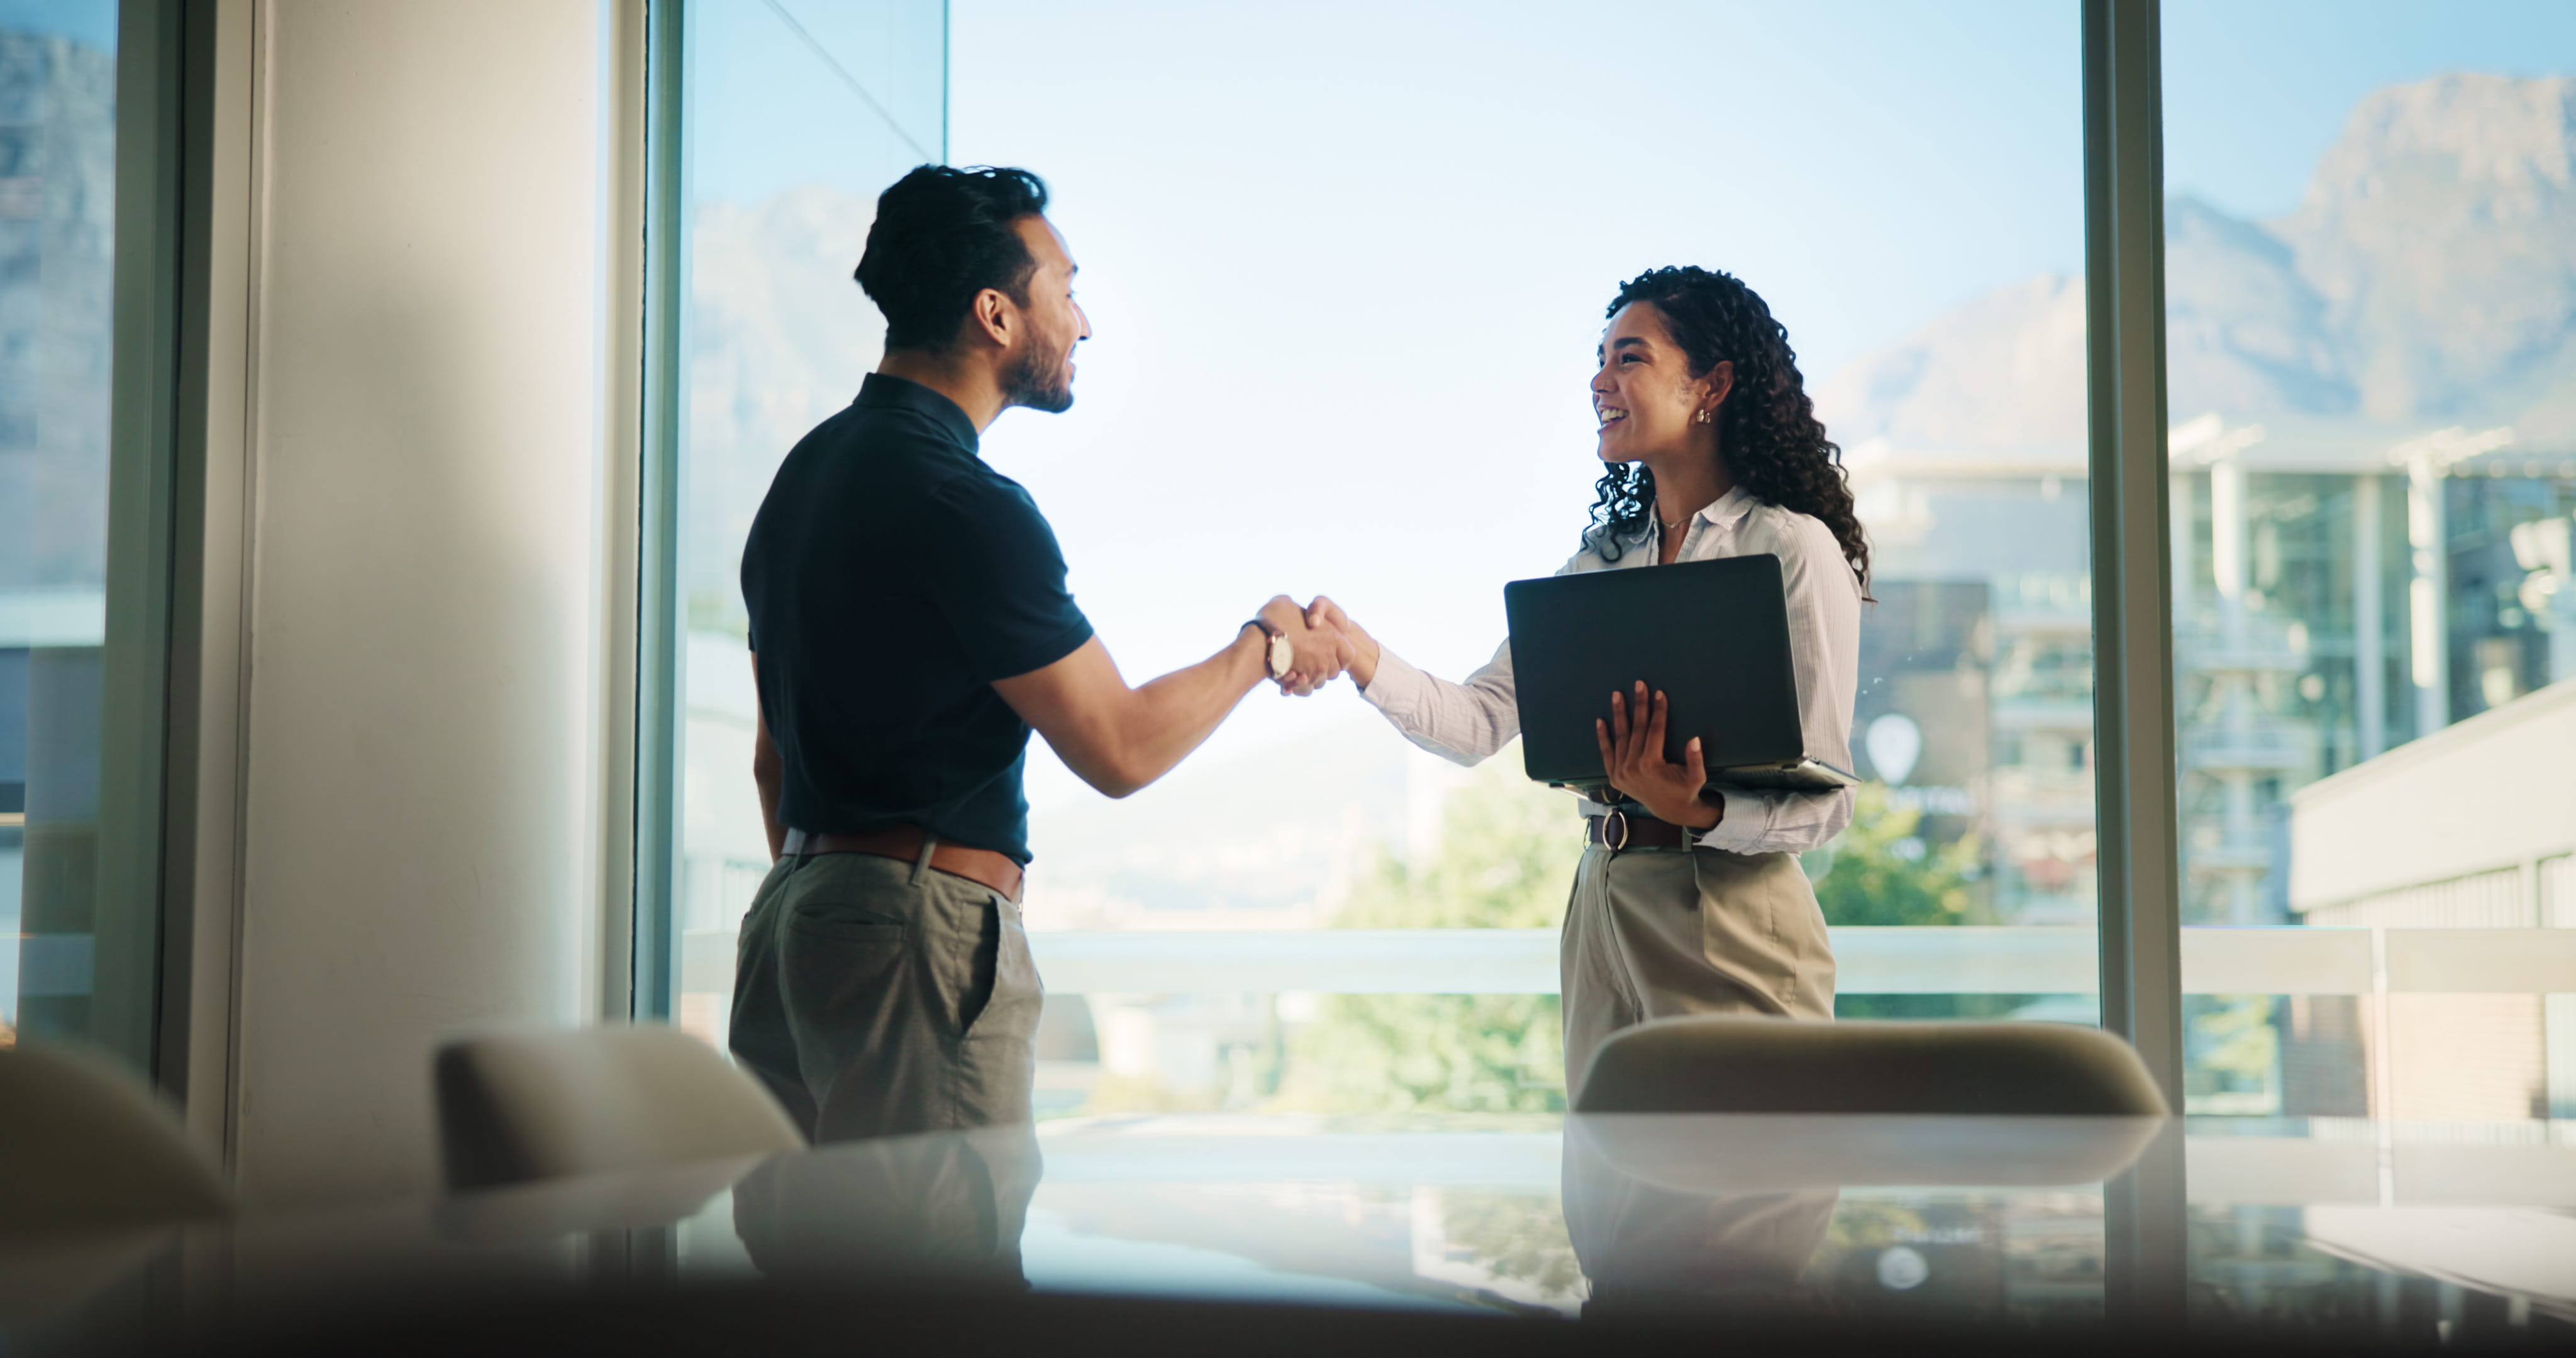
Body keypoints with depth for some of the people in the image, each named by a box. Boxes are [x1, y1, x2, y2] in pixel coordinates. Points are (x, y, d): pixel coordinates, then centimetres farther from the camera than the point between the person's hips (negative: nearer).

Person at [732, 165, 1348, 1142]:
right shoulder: (968, 508, -15)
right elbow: (1119, 748, -12)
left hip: (793, 913, 10)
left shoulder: (806, 470, 15)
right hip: (922, 923, -10)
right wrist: (1263, 647, 4)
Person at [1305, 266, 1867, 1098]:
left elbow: (1823, 801, -12)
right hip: (1604, 911, 6)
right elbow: (1478, 721, 6)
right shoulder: (1605, 560, 14)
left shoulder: (1794, 549, -7)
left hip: (1732, 921, -6)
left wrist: (1697, 811, -30)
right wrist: (1359, 655, -9)